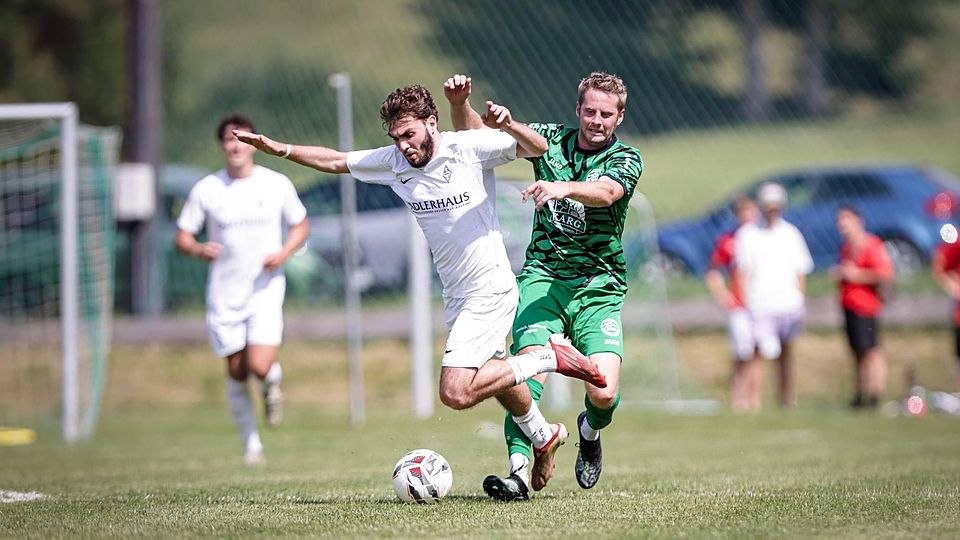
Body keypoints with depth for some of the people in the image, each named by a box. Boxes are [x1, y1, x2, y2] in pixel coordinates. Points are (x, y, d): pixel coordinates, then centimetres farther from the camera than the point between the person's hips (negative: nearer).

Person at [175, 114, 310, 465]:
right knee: (237, 373, 5)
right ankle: (251, 445, 21)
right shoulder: (205, 190, -2)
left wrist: (284, 253, -9)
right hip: (224, 294, 1)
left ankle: (273, 382, 20)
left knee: (259, 366, -18)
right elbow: (182, 236, 4)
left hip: (265, 290, -1)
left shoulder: (277, 185, -1)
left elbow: (300, 225, 11)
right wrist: (198, 250, -19)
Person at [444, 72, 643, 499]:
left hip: (598, 287, -1)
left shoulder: (626, 159, -1)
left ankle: (590, 432, 23)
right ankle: (519, 470, -32)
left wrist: (561, 187, -45)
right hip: (542, 277, 1)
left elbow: (605, 192, -25)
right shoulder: (552, 140, 7)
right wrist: (460, 103, -12)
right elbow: (476, 134, 9)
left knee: (604, 393, -14)